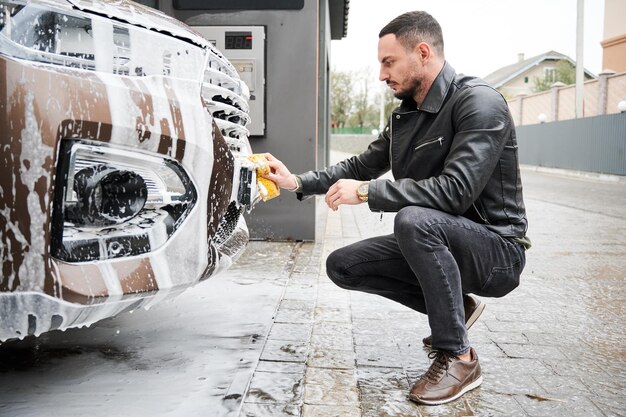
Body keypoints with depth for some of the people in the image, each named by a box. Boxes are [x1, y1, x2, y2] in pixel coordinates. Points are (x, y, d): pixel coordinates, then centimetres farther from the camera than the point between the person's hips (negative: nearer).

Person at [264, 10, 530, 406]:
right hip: (438, 242, 8)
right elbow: (362, 165, 15)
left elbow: (455, 191, -31)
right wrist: (298, 182, 4)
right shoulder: (405, 114, 6)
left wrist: (365, 192, -26)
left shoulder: (480, 103, -19)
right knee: (342, 266, 0)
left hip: (497, 249, -8)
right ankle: (454, 308, 10)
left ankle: (458, 358, -18)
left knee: (414, 220, -36)